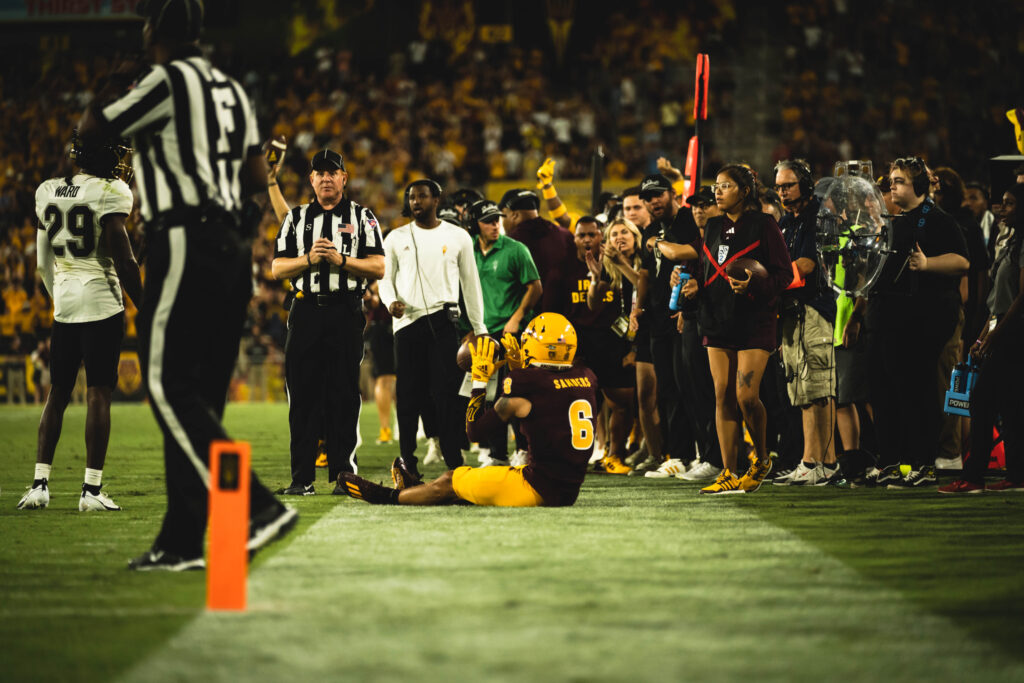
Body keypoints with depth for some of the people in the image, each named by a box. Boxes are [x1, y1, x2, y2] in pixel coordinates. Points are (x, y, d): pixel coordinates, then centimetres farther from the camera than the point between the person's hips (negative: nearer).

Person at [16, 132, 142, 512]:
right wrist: (145, 308, -4)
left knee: (57, 394, 12)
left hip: (63, 304, 6)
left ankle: (39, 485, 7)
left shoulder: (49, 193, 8)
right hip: (102, 301, -6)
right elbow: (123, 260, -13)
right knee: (98, 394, -3)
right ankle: (92, 491, -4)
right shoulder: (109, 194, -11)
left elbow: (43, 262, 14)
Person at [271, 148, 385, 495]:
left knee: (344, 396, -3)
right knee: (302, 395, -1)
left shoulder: (362, 217, 10)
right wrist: (309, 259, -9)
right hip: (305, 311, 2)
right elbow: (278, 268, 8)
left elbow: (378, 268, 1)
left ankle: (344, 473, 1)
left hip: (345, 313, -2)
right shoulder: (296, 218, 15)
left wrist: (341, 260, -12)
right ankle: (302, 478, 1)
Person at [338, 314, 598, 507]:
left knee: (450, 482, 13)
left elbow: (476, 431, -5)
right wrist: (519, 369, 25)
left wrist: (480, 379, 3)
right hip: (570, 491, 7)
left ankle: (391, 496, 33)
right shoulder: (586, 378, 3)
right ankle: (412, 491, 43)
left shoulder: (526, 384, -16)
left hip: (537, 490, -7)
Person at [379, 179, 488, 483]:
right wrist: (391, 301, -8)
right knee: (409, 393, 2)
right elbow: (385, 277, 14)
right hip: (407, 320, 2)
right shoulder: (397, 238, 11)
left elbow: (470, 282, 11)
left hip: (442, 319, -2)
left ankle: (454, 460, -8)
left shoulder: (457, 237, 8)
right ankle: (406, 460, 12)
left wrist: (479, 327, 9)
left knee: (446, 391, -8)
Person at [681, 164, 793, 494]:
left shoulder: (763, 225, -5)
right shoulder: (714, 228, 14)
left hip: (754, 320, -6)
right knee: (723, 395, 2)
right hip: (718, 319, 6)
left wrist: (754, 285, -22)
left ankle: (761, 457, 12)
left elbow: (784, 273, -7)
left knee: (746, 394, -13)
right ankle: (728, 474, 5)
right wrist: (695, 285, 2)